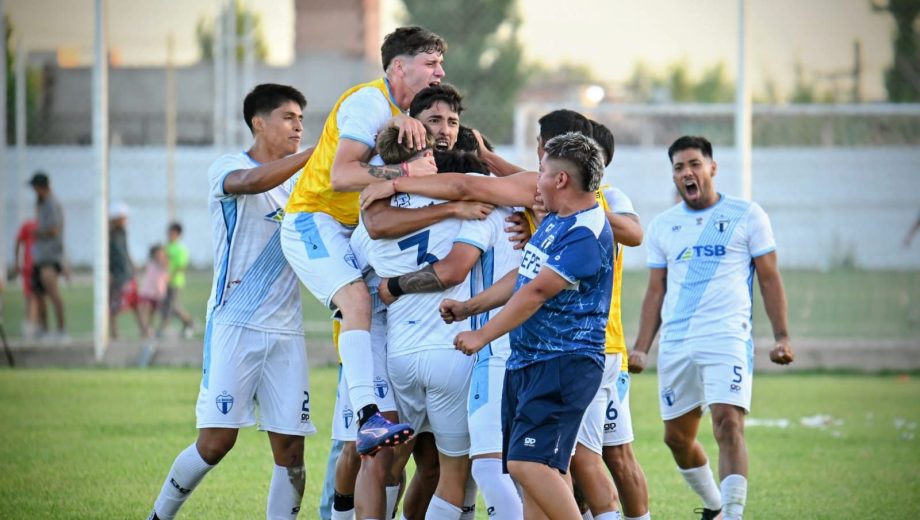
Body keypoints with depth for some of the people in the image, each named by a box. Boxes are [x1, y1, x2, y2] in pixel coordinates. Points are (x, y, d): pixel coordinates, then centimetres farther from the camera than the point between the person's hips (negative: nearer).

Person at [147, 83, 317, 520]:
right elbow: (252, 182, -24)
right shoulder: (226, 169, -2)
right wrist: (318, 152, -27)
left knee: (290, 450, -2)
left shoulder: (301, 182, 18)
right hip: (235, 324, -6)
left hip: (286, 331, 6)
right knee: (216, 441, -10)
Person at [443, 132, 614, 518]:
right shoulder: (553, 221, 15)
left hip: (564, 365, -10)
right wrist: (468, 307, 26)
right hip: (525, 362, 10)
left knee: (530, 463, -21)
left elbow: (535, 293, -20)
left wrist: (483, 335, -15)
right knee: (525, 467, 8)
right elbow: (522, 278, 26)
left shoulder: (587, 234, -18)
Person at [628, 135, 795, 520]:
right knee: (677, 437, 10)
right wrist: (641, 348, 7)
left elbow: (769, 278, 5)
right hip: (675, 344, 5)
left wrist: (782, 336, -4)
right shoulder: (662, 226, 13)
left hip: (727, 339, -5)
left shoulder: (746, 215, 3)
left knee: (729, 427, -19)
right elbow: (656, 291, 16)